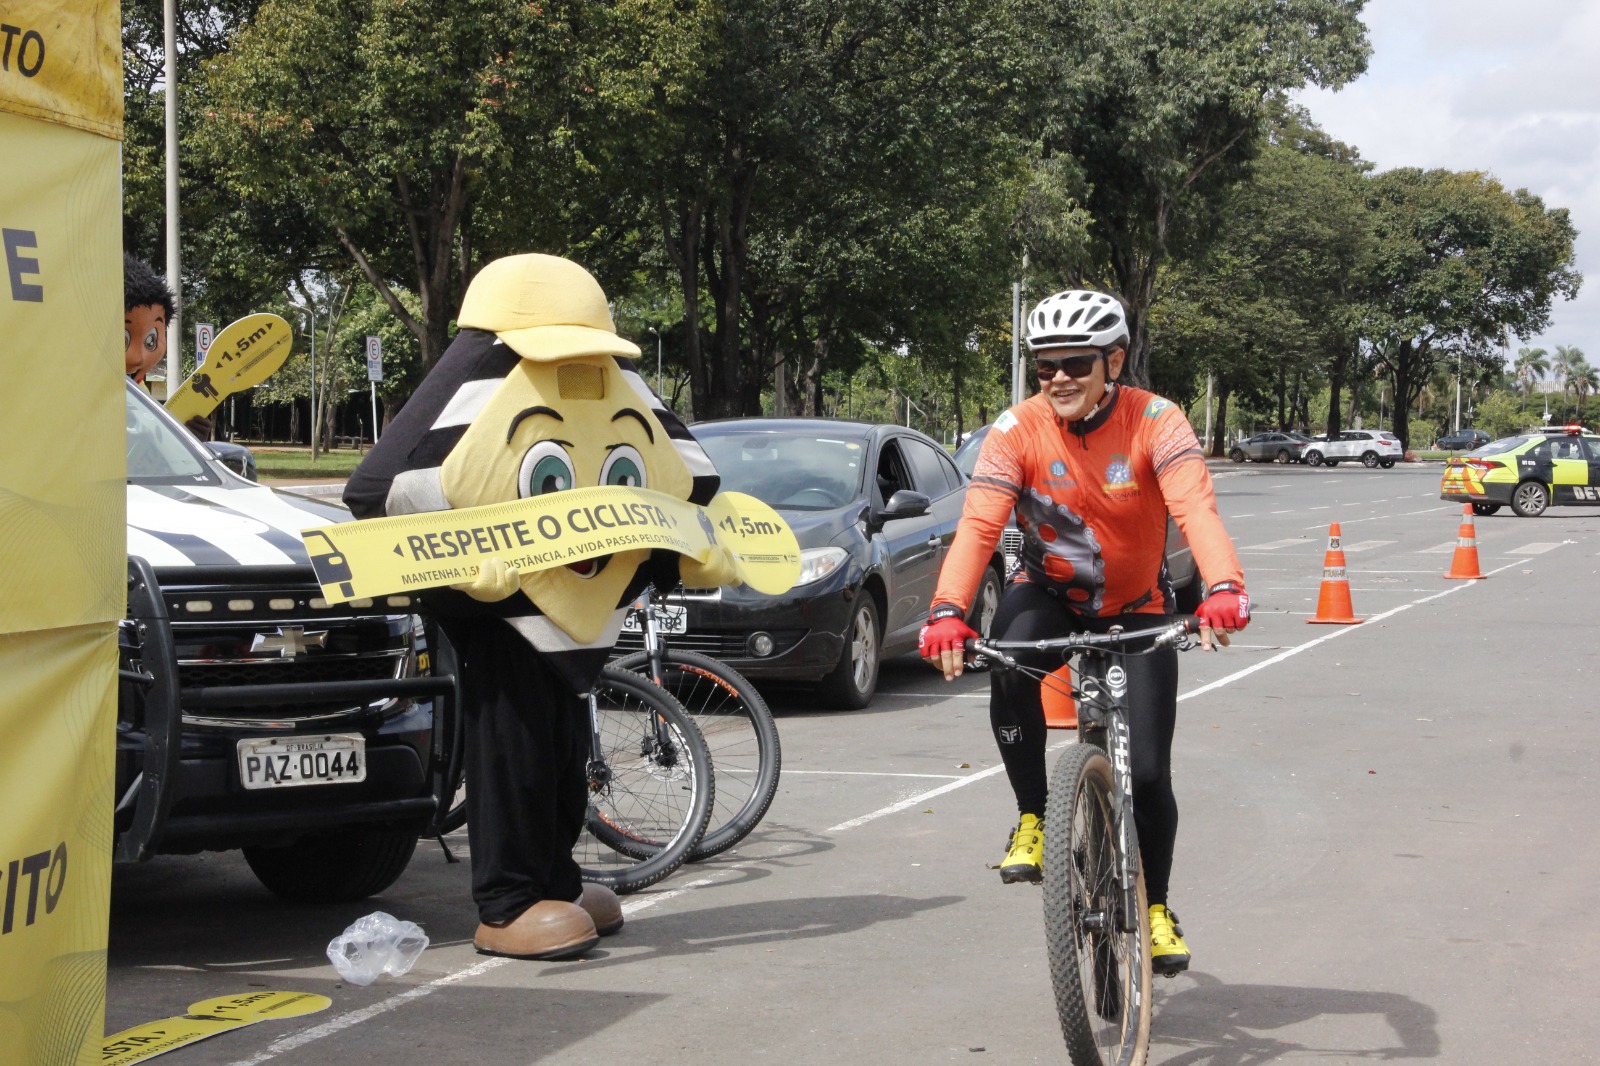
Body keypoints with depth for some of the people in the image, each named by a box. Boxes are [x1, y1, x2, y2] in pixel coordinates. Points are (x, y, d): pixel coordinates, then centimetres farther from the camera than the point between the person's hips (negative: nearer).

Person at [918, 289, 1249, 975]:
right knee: (1009, 666, -34)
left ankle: (1156, 906, 20)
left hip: (1137, 609, 0)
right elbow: (978, 525, -27)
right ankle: (1033, 821, -14)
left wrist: (1224, 589, -53)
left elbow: (1196, 508, -34)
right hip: (1049, 595, 1)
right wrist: (947, 612, -43)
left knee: (1147, 772, -6)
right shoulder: (1018, 430, -17)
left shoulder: (1155, 421, -20)